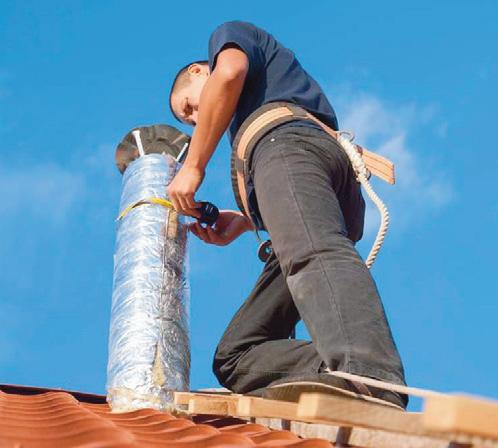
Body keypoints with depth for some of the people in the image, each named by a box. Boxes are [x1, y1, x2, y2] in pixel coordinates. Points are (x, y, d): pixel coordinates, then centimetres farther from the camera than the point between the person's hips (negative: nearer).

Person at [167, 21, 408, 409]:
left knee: (315, 252, -37)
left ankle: (373, 383, -64)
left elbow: (228, 73, 0)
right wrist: (241, 222, 29)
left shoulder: (230, 34, 27)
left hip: (288, 143, -8)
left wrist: (193, 166, 2)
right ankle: (339, 378, -33)